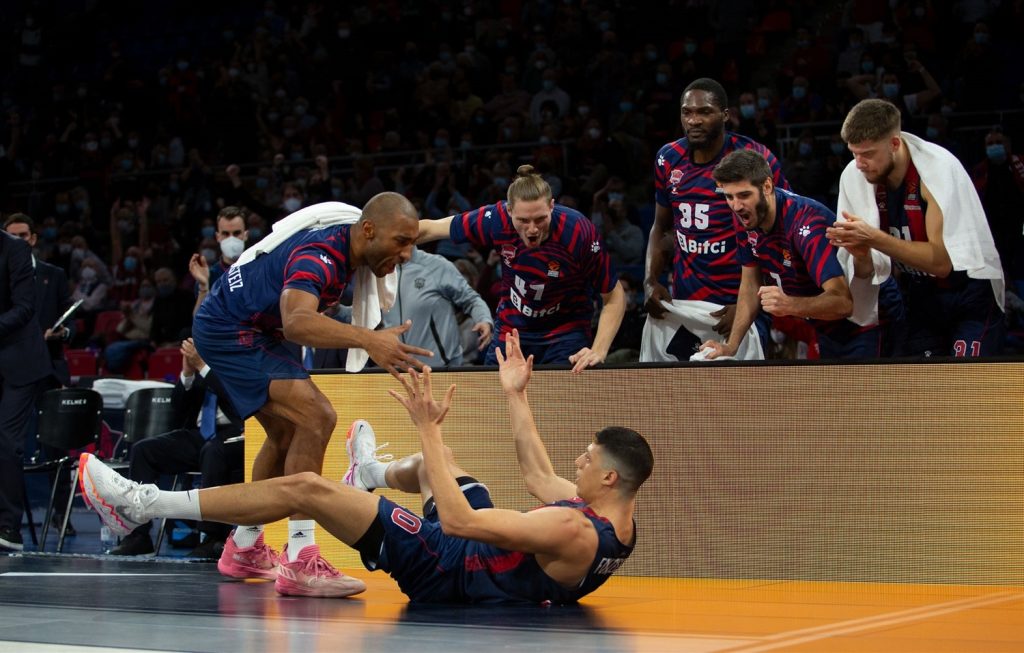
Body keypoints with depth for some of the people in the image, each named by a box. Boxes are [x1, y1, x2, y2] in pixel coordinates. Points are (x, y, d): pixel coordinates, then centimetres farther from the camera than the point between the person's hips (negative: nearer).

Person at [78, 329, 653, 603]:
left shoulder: (574, 531, -33)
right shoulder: (615, 524, -5)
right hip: (476, 557, 9)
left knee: (305, 488, -11)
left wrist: (429, 427, -30)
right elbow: (538, 476, 12)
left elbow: (458, 520, -35)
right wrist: (517, 395, 14)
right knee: (433, 462, 33)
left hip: (441, 567, -9)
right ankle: (374, 473, 71)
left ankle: (143, 504, -3)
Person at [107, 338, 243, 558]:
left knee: (213, 450, -38)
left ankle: (213, 539, -31)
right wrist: (187, 372, -7)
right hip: (200, 434, 7)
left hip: (234, 433, -7)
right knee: (142, 450, -10)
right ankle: (137, 536, -11)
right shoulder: (197, 354, 13)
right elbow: (179, 406, 11)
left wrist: (202, 365, -19)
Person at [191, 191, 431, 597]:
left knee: (286, 434, 21)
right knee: (316, 418, -22)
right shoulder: (318, 256, -30)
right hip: (229, 331, -11)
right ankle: (299, 561, -24)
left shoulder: (347, 246, -1)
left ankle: (243, 548, 35)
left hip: (253, 328, 11)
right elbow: (296, 323, -51)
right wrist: (367, 339, -63)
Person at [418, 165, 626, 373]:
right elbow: (430, 229, -7)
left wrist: (598, 352, -29)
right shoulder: (496, 220, -23)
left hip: (566, 333, -2)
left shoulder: (579, 232, -29)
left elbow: (614, 297, -19)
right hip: (510, 328, 2)